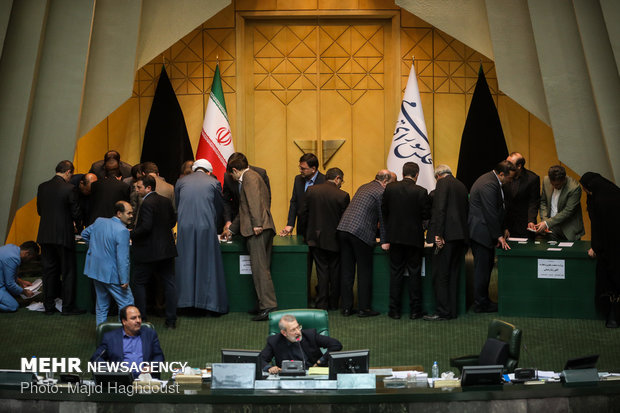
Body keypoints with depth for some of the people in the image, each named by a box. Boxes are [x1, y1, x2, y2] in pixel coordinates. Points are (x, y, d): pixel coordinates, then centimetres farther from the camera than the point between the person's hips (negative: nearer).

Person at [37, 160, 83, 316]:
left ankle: (49, 306, 17)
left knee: (49, 271, 12)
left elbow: (39, 210, 11)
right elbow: (76, 214, -10)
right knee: (68, 272, 5)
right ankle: (68, 307, 8)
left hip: (45, 236, 5)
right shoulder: (69, 188, -13)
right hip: (64, 236, -5)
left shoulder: (42, 187, 3)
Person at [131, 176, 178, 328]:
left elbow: (146, 227, -23)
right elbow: (173, 220, 15)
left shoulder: (147, 203, -17)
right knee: (169, 283, 9)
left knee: (139, 283, 7)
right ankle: (171, 320, 11)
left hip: (148, 251, -7)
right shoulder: (166, 201, 7)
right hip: (167, 249, 7)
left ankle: (141, 319, 9)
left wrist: (131, 234, -9)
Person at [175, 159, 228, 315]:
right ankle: (210, 301, 8)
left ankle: (187, 300, 10)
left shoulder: (181, 182, 10)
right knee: (207, 263, 5)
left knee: (186, 263, 9)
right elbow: (219, 208, 12)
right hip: (206, 227, -1)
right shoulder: (213, 182, 5)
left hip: (185, 227, 2)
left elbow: (177, 206, 16)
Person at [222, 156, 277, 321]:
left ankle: (268, 306, -16)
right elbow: (244, 210, 37)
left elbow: (254, 201, -17)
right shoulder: (251, 178, 30)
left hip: (258, 229, -10)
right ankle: (264, 304, 10)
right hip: (265, 230, 10)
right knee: (262, 268, 9)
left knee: (260, 268, -12)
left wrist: (256, 224, -26)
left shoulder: (249, 177, -1)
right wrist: (231, 229, 42)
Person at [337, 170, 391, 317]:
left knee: (346, 271, 10)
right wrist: (384, 241, 4)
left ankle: (346, 307, 14)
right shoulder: (381, 193, -3)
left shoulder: (363, 187, 21)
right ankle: (364, 308, 7)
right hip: (361, 233, -7)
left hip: (343, 228, 7)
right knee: (364, 272, 4)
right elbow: (382, 218, -2)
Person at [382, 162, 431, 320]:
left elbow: (384, 210, 4)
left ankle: (394, 310, 12)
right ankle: (415, 310, 11)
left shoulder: (390, 188, -3)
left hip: (395, 236, 2)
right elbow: (426, 215, -8)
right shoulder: (421, 192, -12)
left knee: (396, 273, 9)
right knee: (414, 274, 7)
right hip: (414, 237, -2)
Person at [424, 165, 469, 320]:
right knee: (453, 275, 12)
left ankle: (442, 312, -5)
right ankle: (452, 310, 15)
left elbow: (440, 209, -14)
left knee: (440, 275, -5)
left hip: (447, 236, -8)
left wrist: (438, 234, -18)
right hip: (461, 236, 8)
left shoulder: (442, 183, -3)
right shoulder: (462, 186, 20)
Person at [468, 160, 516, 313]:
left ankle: (483, 300, 24)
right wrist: (499, 236, -17)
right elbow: (490, 213, -22)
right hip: (481, 232, -11)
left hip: (484, 231, 11)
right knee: (482, 269, -3)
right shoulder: (488, 185, -22)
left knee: (486, 266, 15)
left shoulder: (492, 180, 13)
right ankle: (481, 304, 5)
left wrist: (500, 232, 17)